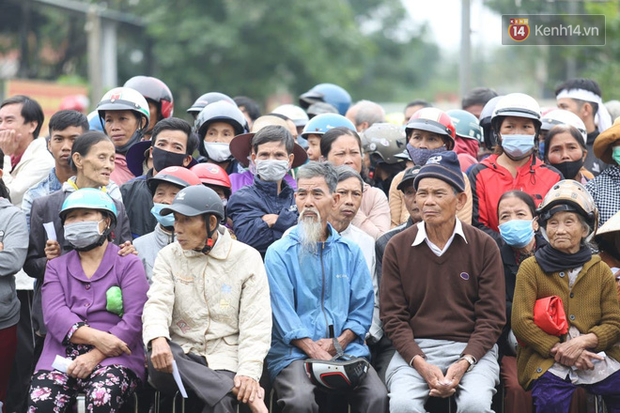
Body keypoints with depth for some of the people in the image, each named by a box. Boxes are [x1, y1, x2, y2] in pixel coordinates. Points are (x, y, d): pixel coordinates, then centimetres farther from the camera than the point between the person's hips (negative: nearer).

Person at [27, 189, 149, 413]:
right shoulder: (56, 266, 20)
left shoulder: (128, 264, 10)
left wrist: (95, 355, -16)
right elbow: (54, 314, 2)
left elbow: (135, 318, -3)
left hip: (112, 357, -3)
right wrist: (96, 337, -16)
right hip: (61, 355, 3)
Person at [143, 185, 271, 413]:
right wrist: (157, 339, -27)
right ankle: (244, 394, -31)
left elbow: (255, 323, -2)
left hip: (226, 360, -3)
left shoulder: (247, 257, 4)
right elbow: (158, 303, -4)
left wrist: (249, 372, -17)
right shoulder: (168, 256, 11)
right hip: (182, 356, 3)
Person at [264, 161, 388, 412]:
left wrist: (339, 342, -7)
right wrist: (315, 352, -17)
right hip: (294, 352, -2)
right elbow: (283, 312, -4)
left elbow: (363, 309, 12)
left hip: (346, 348, 3)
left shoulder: (350, 251, 17)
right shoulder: (279, 253, 6)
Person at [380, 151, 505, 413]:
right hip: (415, 350, 1)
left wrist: (464, 364, -13)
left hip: (472, 350, 0)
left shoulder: (484, 246, 4)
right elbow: (393, 316, 4)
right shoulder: (397, 248, 6)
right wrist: (421, 364, -12)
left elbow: (492, 316, 2)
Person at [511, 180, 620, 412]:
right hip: (546, 357, -3)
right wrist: (558, 350, -11)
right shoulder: (530, 268, 7)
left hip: (596, 355, 3)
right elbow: (521, 322, -1)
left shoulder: (600, 271, 15)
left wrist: (583, 341, -10)